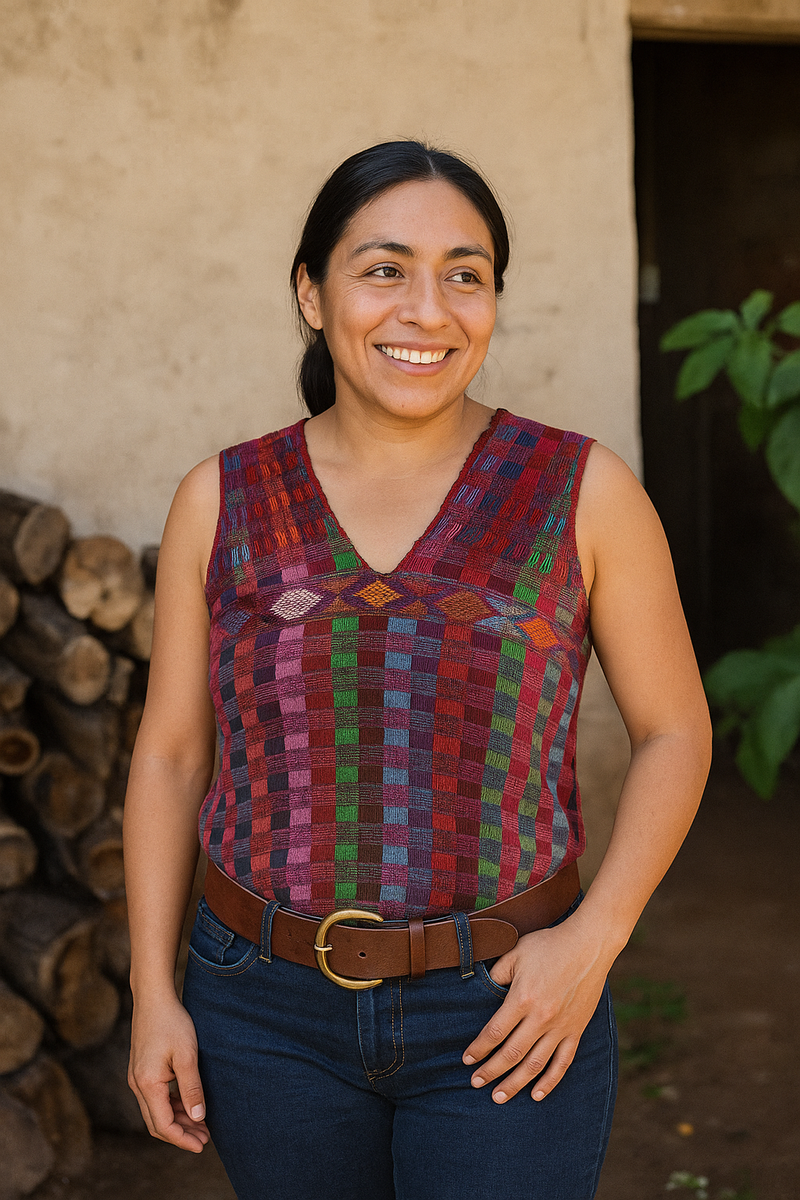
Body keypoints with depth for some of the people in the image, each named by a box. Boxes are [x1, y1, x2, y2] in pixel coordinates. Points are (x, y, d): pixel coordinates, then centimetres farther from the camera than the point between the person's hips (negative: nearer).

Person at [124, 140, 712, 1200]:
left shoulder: (582, 491, -6)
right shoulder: (224, 503, -1)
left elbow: (674, 731, 1)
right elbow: (171, 752, 5)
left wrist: (595, 937, -11)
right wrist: (153, 992, 1)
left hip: (506, 1009, -1)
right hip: (273, 1012, 2)